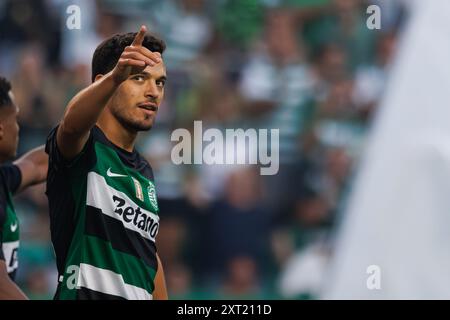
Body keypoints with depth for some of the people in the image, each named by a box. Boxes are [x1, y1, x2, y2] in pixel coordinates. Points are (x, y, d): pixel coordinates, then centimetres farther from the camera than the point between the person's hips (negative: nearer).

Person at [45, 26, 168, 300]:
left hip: (139, 295, 7)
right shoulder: (84, 147, -6)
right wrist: (115, 76, -49)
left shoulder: (144, 171, 17)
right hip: (85, 292, -7)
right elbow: (73, 122, -31)